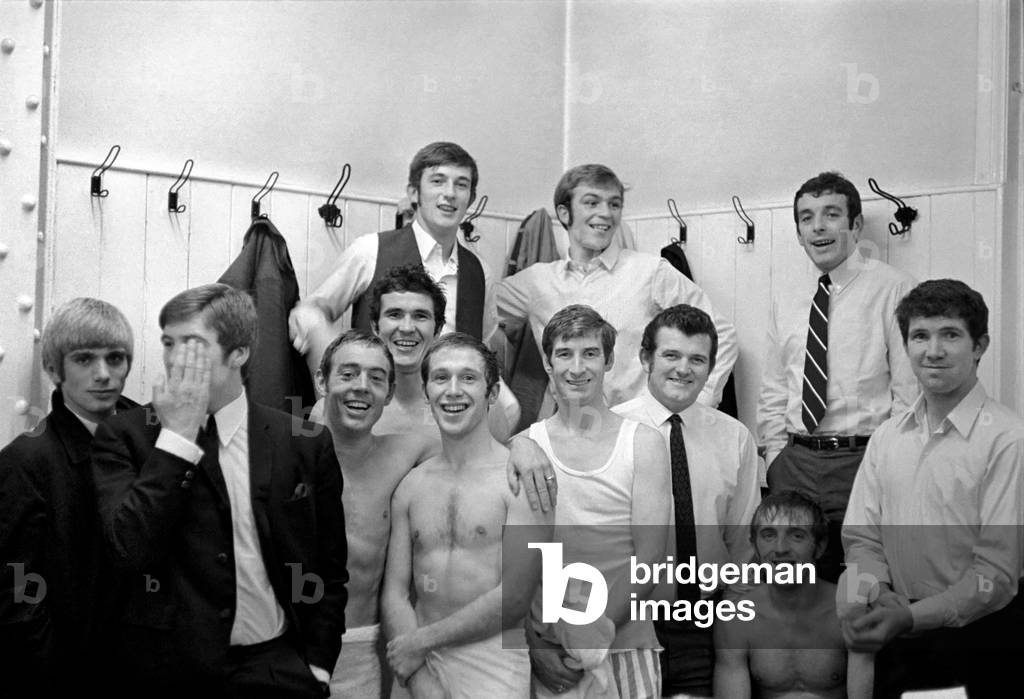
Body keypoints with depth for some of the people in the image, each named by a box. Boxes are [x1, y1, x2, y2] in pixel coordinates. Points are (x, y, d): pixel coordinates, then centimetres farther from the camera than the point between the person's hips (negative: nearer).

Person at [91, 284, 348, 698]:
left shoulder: (306, 444, -1)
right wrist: (176, 435, -16)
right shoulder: (123, 437, -3)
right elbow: (131, 548, -16)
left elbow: (329, 568, 5)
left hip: (278, 666, 1)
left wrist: (317, 666, -3)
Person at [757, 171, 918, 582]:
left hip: (864, 460, -4)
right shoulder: (785, 303, 13)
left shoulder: (894, 290, -3)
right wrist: (776, 457, 7)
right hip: (794, 463, 5)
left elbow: (909, 390, -5)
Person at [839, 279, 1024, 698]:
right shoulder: (886, 438, 5)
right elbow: (862, 539, 4)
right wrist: (863, 601, -16)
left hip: (979, 639, -4)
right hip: (895, 640, 5)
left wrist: (910, 616, -22)